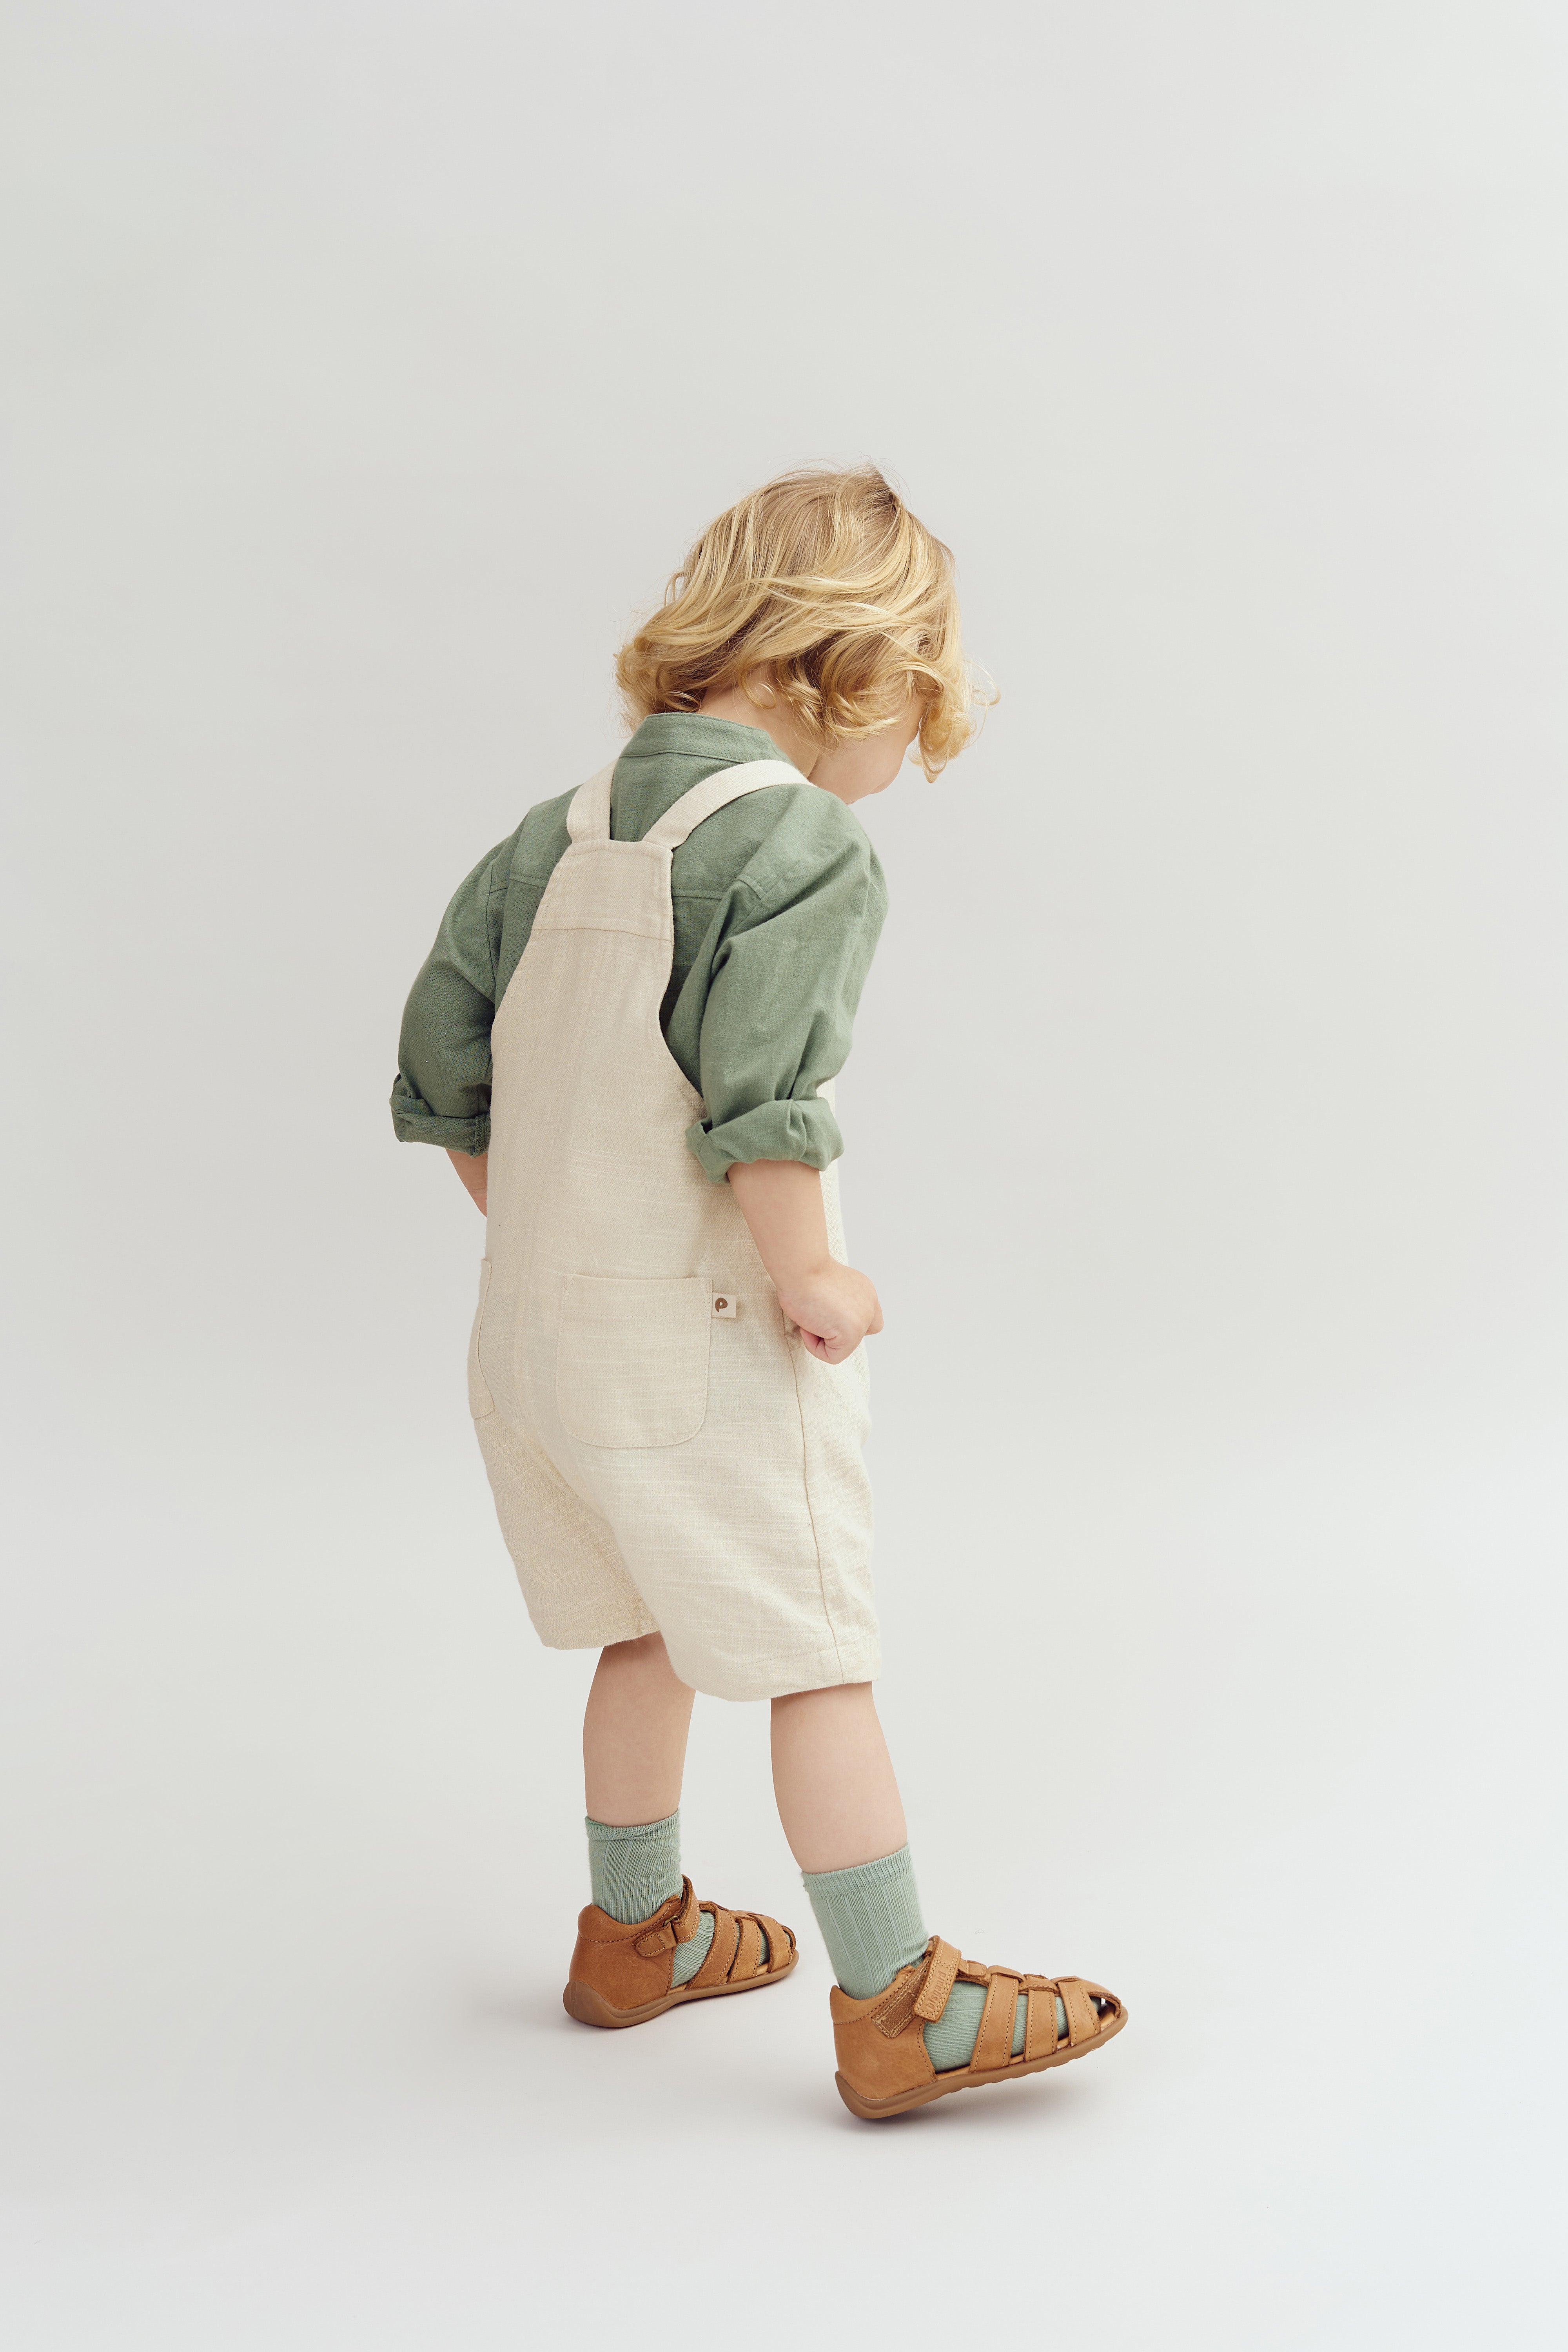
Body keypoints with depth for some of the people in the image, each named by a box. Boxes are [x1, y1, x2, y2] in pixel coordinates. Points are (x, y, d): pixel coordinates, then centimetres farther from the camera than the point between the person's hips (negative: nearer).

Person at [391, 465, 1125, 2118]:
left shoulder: (563, 832, 9)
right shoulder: (798, 840, -16)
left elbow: (446, 1070, 11)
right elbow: (757, 1099, -26)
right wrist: (813, 1277, -14)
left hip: (537, 1321, 8)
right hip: (705, 1341, -8)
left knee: (647, 1628, 22)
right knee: (815, 1657, 2)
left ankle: (635, 1932, 37)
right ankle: (901, 2009, 10)